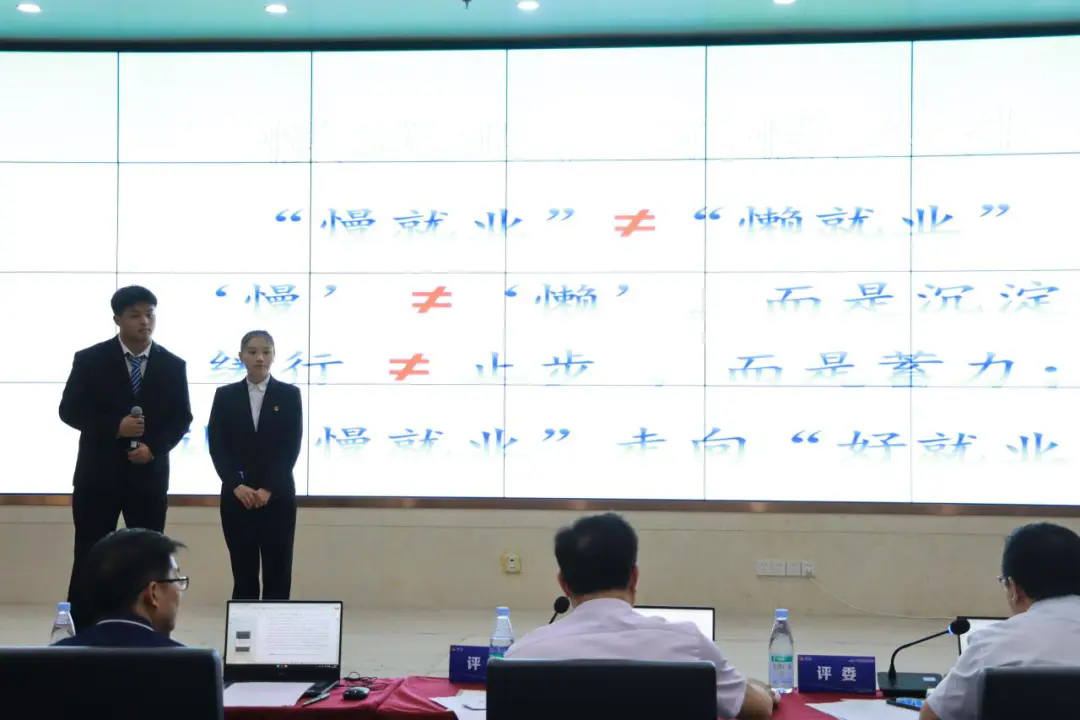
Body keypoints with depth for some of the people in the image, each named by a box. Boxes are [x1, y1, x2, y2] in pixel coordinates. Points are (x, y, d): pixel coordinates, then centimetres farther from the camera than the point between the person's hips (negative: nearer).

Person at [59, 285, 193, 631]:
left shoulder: (173, 365, 4)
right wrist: (114, 427, -18)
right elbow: (69, 410, -4)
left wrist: (154, 447, -12)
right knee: (89, 558, 1)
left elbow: (182, 418, 4)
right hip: (98, 473, -2)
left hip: (149, 474, 2)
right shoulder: (90, 360, -2)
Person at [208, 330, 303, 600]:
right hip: (237, 496, 1)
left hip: (277, 496, -1)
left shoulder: (289, 395, 3)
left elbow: (292, 447, -3)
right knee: (243, 574, 4)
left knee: (277, 574, 1)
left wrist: (268, 489, -12)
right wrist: (237, 486, -12)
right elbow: (217, 446, 0)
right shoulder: (225, 395, 6)